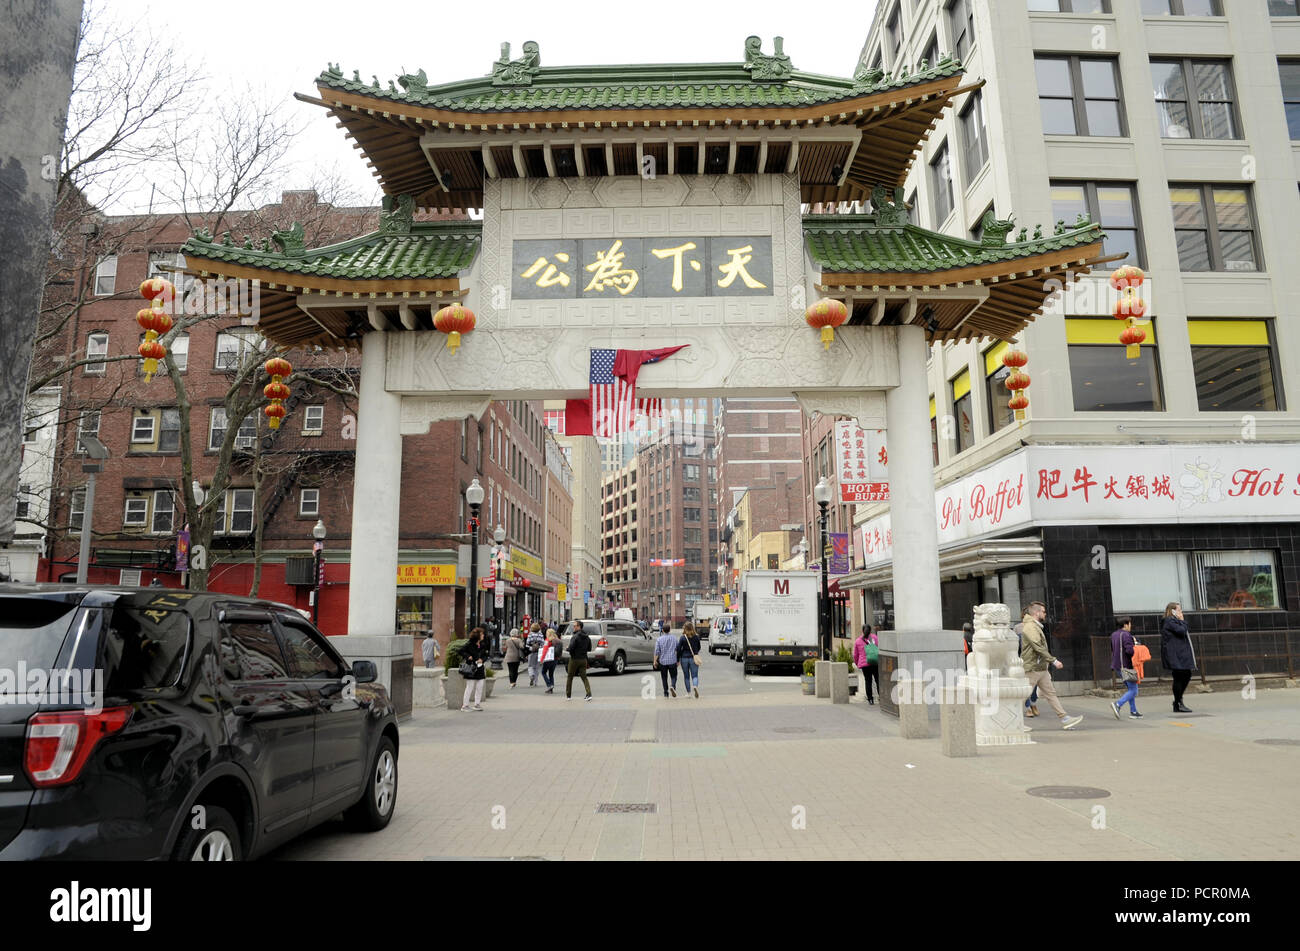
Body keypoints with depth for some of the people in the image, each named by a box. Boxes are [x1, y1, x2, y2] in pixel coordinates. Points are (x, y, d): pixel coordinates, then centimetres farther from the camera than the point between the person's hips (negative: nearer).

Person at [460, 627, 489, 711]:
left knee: (480, 687, 7)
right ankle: (465, 705, 5)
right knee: (469, 688, -3)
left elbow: (486, 655, 14)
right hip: (471, 669, -6)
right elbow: (461, 651, -6)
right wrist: (468, 656, -17)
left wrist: (482, 659, -6)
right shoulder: (470, 645, -8)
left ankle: (477, 704, 18)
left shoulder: (483, 645, 8)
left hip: (480, 669, 6)